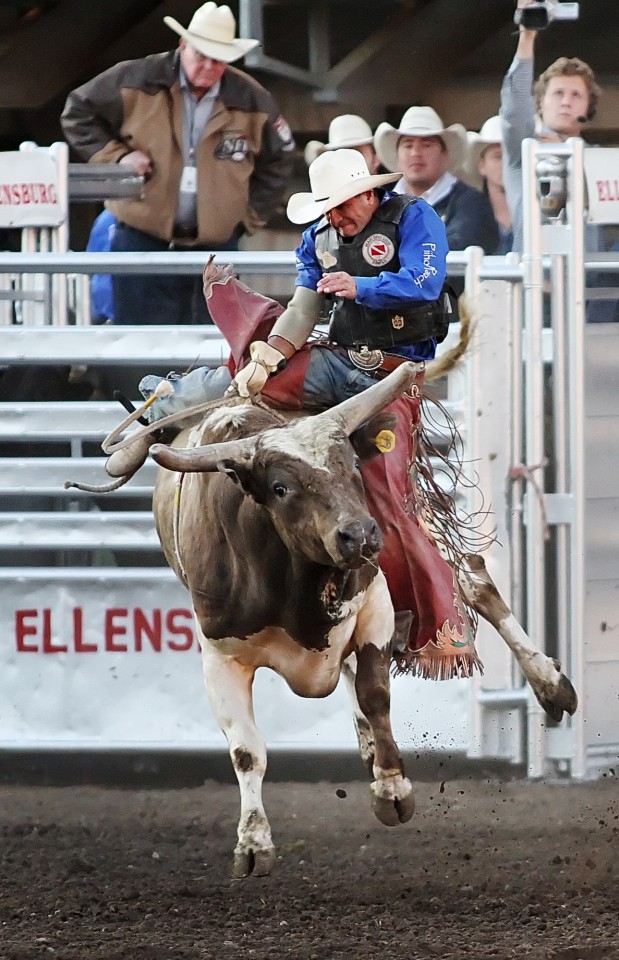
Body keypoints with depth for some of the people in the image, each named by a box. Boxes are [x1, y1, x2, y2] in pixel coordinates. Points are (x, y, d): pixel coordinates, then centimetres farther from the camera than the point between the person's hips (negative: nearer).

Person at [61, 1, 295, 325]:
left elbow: (277, 161, 17)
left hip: (216, 246, 2)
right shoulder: (139, 81, -6)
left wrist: (250, 216, 8)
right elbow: (78, 113, 4)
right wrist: (115, 156, -8)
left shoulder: (251, 101, 1)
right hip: (143, 241, -2)